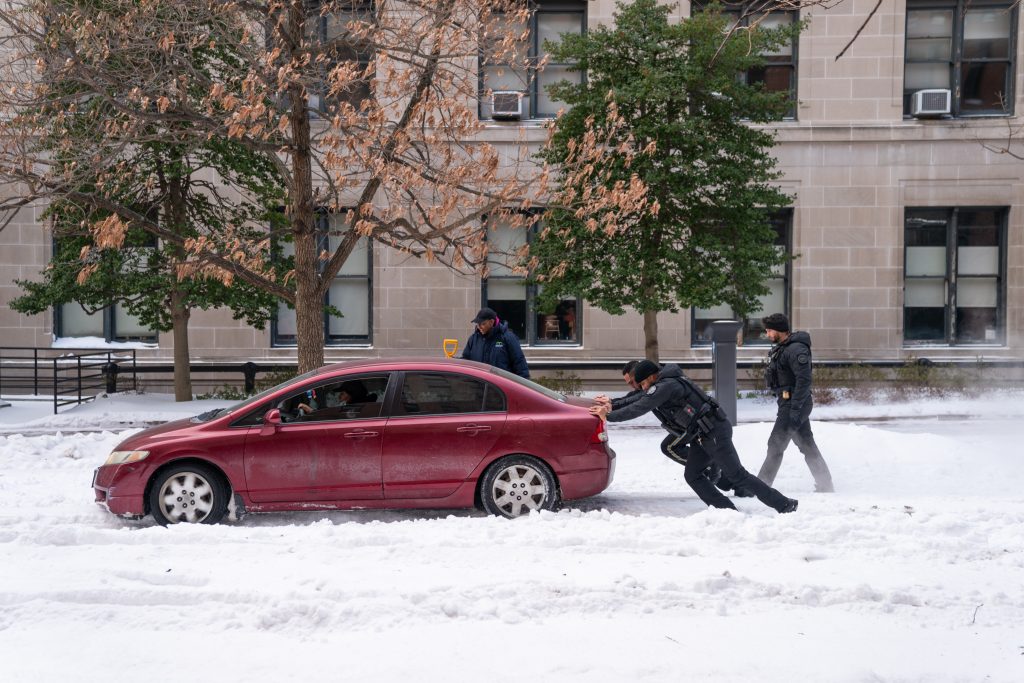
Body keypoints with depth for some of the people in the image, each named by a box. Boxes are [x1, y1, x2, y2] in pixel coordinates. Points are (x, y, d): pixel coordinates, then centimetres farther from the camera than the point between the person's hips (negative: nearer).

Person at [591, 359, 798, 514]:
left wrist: (609, 416, -14)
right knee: (692, 475, 5)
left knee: (736, 475, -6)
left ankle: (784, 504, 3)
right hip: (703, 435, 10)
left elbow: (639, 408, -21)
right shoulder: (661, 385, 13)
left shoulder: (665, 386, -17)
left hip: (715, 432, -10)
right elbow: (639, 399, 23)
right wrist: (612, 406, 13)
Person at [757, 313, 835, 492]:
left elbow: (804, 380, -24)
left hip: (795, 404, -10)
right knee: (807, 445, 15)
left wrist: (794, 409, -26)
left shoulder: (796, 349, -18)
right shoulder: (782, 348, 13)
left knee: (776, 444, -6)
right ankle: (825, 485, 23)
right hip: (788, 404, 10)